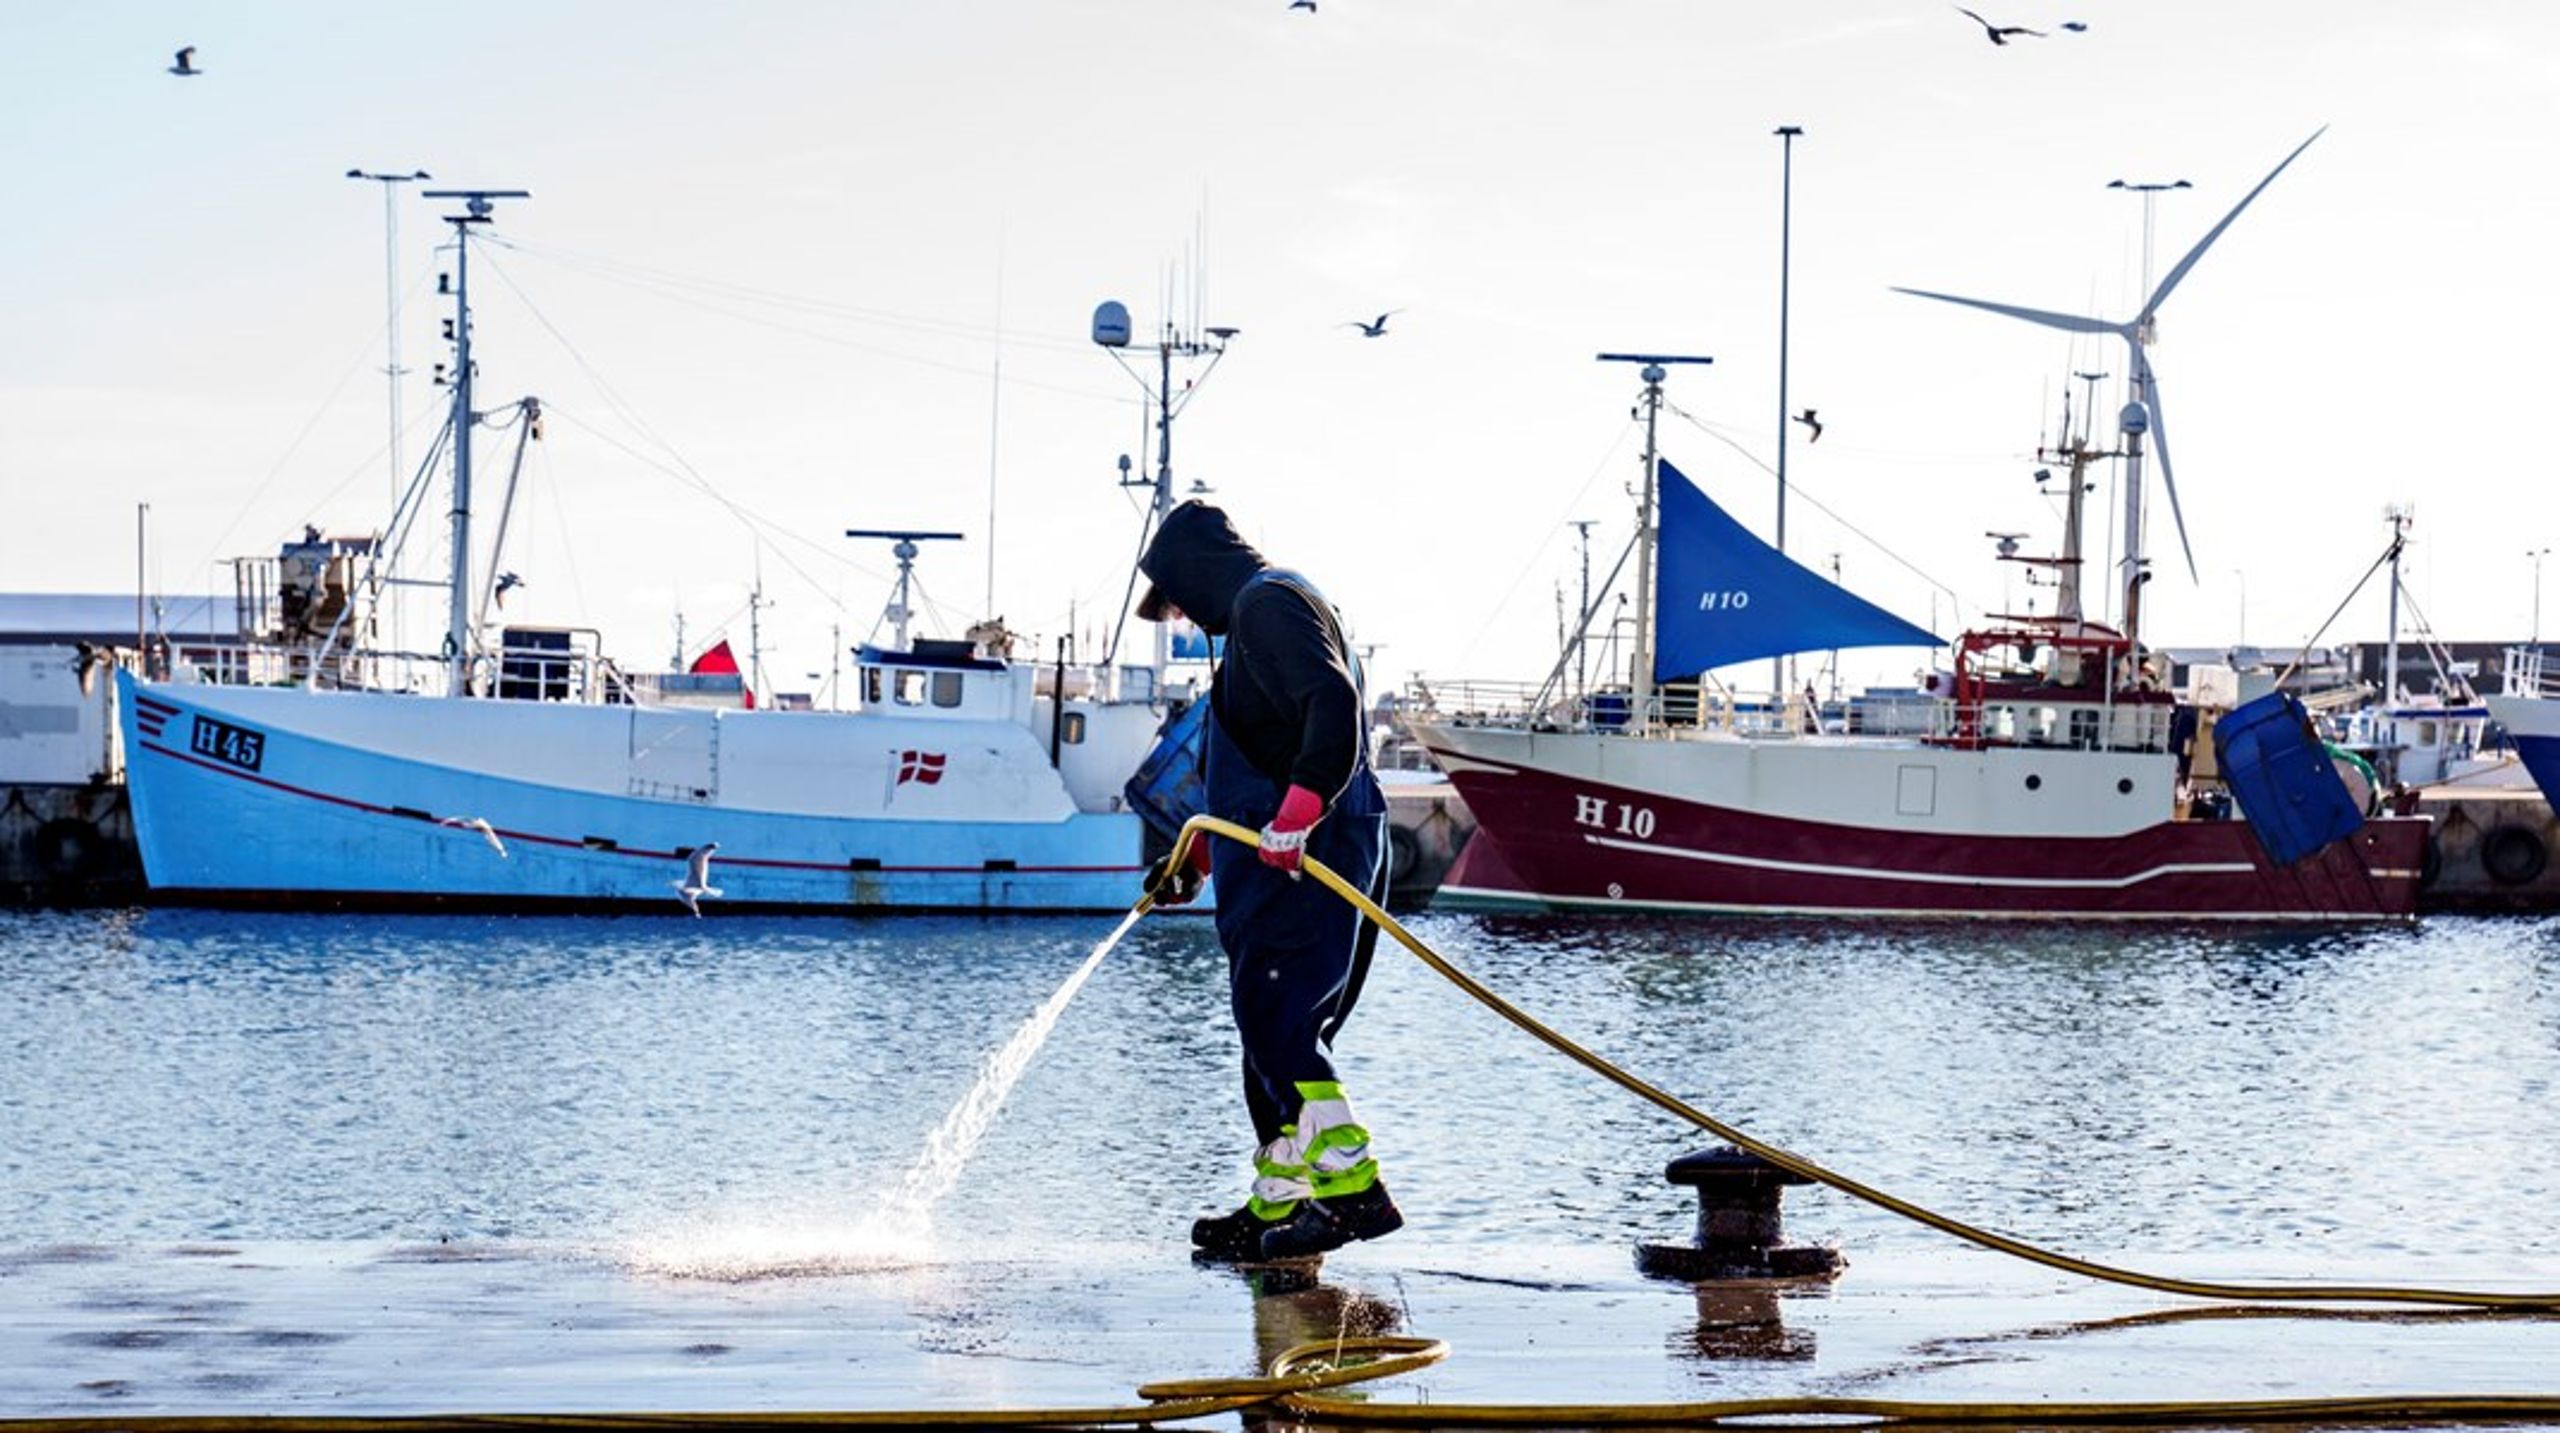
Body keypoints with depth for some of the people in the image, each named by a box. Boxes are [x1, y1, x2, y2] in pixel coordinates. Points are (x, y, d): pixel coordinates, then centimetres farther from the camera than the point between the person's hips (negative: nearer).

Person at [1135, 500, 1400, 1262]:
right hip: (1286, 854, 11)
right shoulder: (1274, 604, 27)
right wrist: (1195, 855, 39)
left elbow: (1333, 702, -25)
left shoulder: (1265, 604, -7)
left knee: (1275, 1026, -14)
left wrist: (1296, 813, -32)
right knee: (1277, 1032, 12)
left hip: (1300, 856, -11)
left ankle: (1354, 1192, -21)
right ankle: (1277, 1208, 15)